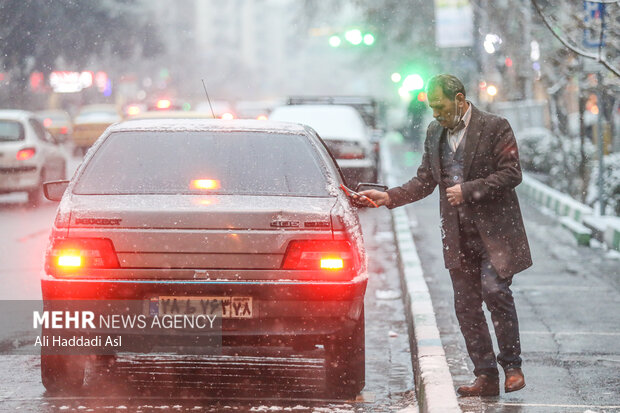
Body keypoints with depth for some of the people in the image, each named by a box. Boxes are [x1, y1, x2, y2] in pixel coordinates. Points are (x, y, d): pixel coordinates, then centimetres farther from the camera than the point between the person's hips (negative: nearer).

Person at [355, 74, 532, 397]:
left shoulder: (494, 127, -5)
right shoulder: (434, 132, 13)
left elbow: (511, 173, -10)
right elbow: (425, 180, 16)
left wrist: (468, 190, -16)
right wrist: (387, 198, 4)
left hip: (494, 228, -6)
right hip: (458, 234, 6)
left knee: (495, 291, -16)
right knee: (466, 304, 3)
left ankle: (512, 366, 0)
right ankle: (486, 376, 9)